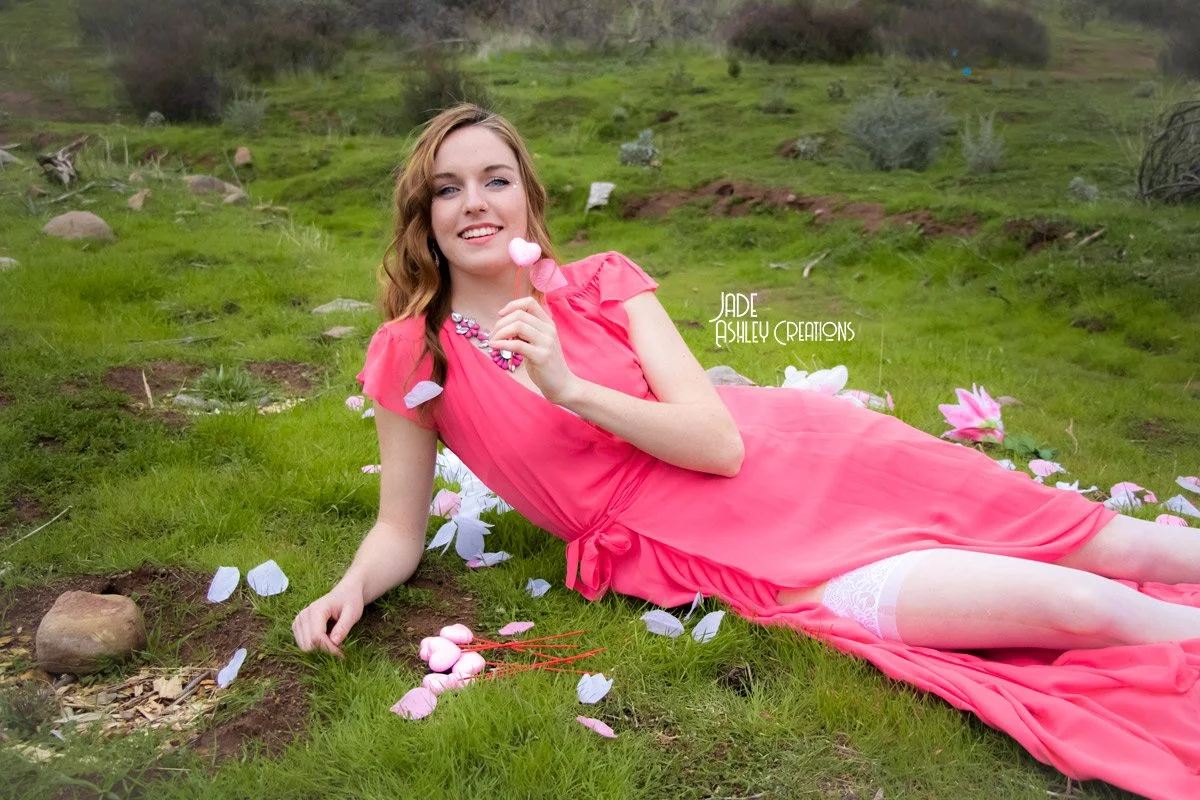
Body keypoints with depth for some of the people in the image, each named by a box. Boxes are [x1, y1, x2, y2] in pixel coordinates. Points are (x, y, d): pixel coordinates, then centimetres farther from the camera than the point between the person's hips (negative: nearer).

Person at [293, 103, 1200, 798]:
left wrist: (570, 389, -18)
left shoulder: (602, 282, -1)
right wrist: (351, 588, -18)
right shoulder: (411, 357, -3)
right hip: (734, 557, -2)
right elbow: (400, 529, 3)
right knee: (1076, 607, -10)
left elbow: (719, 440, -8)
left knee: (1106, 544, 6)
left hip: (790, 456, 3)